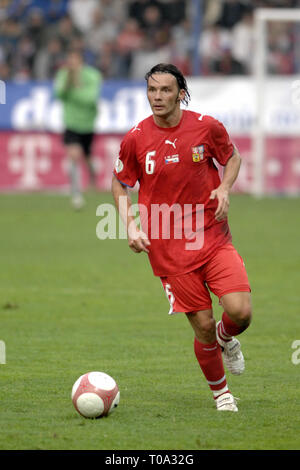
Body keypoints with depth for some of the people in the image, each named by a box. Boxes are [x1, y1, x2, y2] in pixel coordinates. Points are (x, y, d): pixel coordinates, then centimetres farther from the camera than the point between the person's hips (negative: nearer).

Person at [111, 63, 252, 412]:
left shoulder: (207, 127, -3)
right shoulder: (135, 139, -5)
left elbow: (232, 157, 15)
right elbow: (120, 184, 10)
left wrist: (224, 188, -5)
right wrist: (131, 226, -4)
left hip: (213, 236, 1)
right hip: (167, 248, -1)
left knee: (240, 312, -15)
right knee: (203, 326, -2)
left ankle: (226, 338, 23)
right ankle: (220, 391, 24)